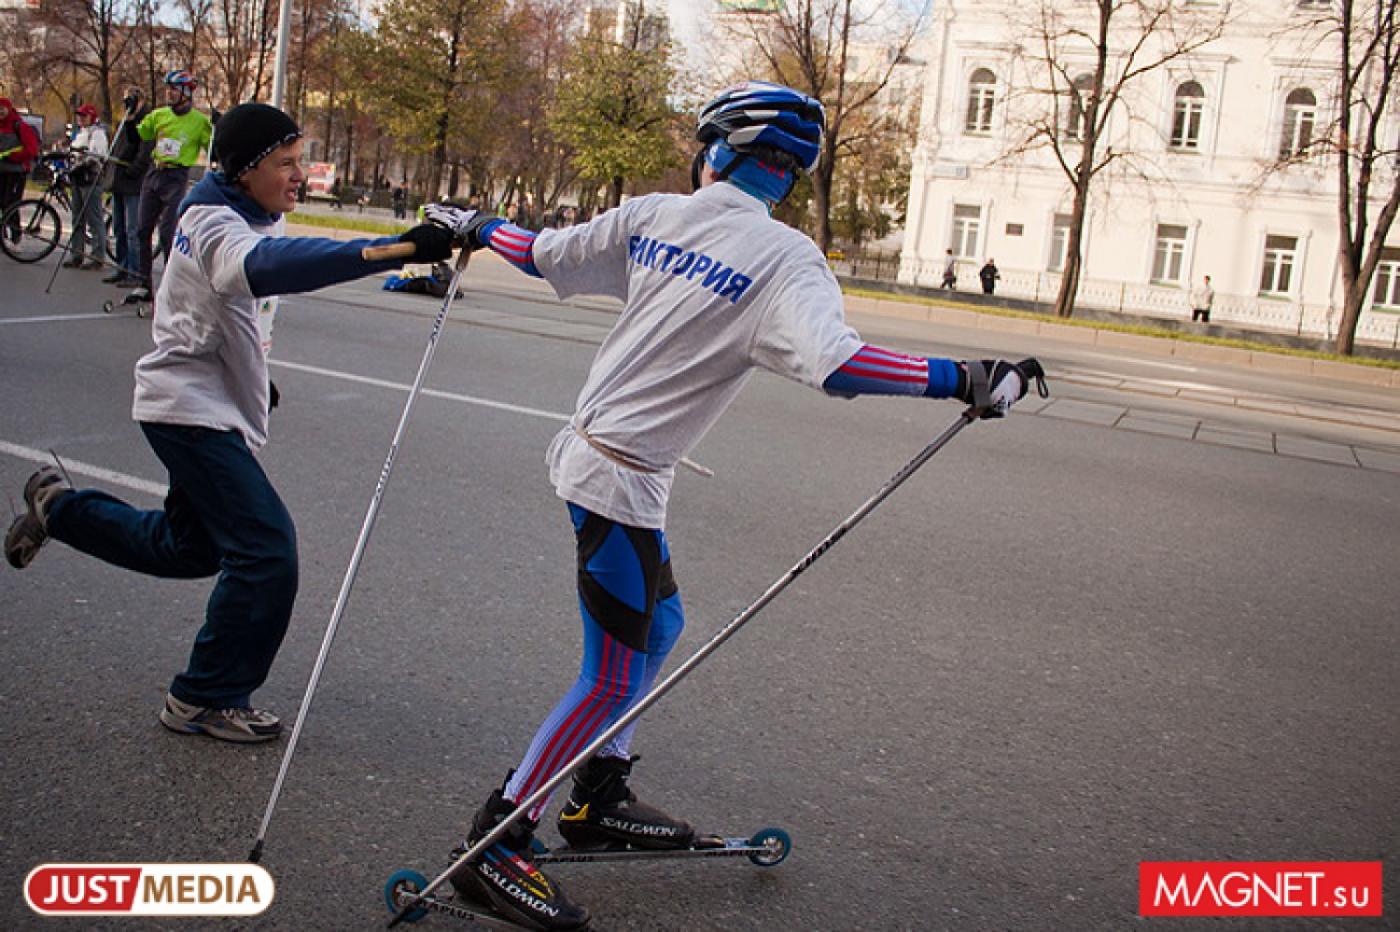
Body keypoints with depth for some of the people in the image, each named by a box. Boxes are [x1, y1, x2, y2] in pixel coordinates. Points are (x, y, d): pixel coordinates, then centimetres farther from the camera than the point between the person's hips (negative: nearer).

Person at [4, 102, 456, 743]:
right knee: (265, 550, -16)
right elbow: (266, 266, -45)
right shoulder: (214, 225, -21)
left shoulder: (251, 220, 10)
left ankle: (59, 507, 39)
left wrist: (254, 378, 23)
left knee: (192, 546, 22)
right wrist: (393, 250, -57)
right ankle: (207, 701, -2)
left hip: (213, 410, 10)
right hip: (189, 408, -10)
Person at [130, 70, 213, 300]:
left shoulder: (199, 121, -3)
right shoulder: (158, 115, 11)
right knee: (143, 230, 6)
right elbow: (138, 136, 20)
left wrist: (217, 128, -17)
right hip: (153, 173, 6)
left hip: (176, 178, -5)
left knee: (168, 232, -11)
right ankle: (144, 283, 14)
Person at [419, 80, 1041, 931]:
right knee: (615, 677, -1)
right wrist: (965, 381, -25)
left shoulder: (652, 215, 3)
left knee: (661, 625, 22)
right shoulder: (785, 257, -15)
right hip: (622, 476, -8)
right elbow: (835, 364, -30)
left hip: (589, 445, 8)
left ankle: (598, 797, 32)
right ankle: (494, 844, 7)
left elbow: (547, 255, 11)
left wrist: (476, 229, 30)